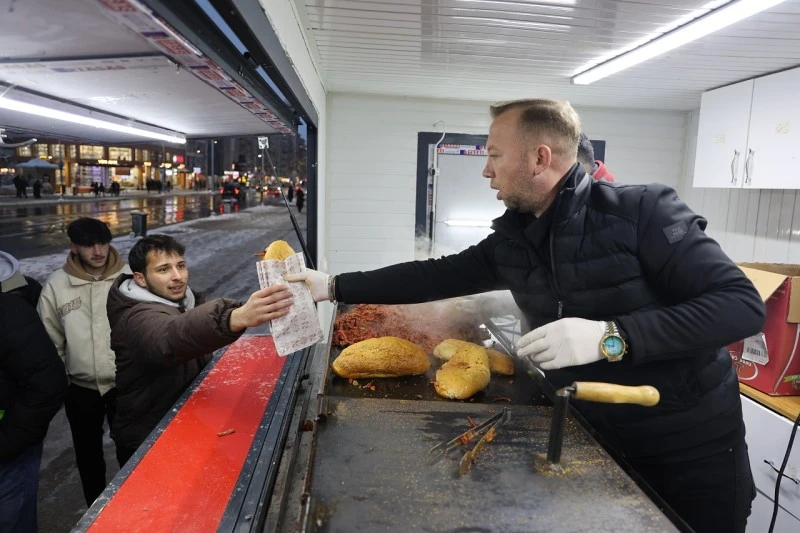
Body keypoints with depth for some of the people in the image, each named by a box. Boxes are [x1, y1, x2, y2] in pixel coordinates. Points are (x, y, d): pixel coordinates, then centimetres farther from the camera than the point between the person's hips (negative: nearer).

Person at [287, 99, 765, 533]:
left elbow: (743, 305, -22)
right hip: (592, 434, 4)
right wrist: (336, 287, 2)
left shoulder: (643, 210, -20)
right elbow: (437, 276, 2)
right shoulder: (510, 238, -3)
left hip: (690, 444, -4)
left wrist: (610, 336, -33)